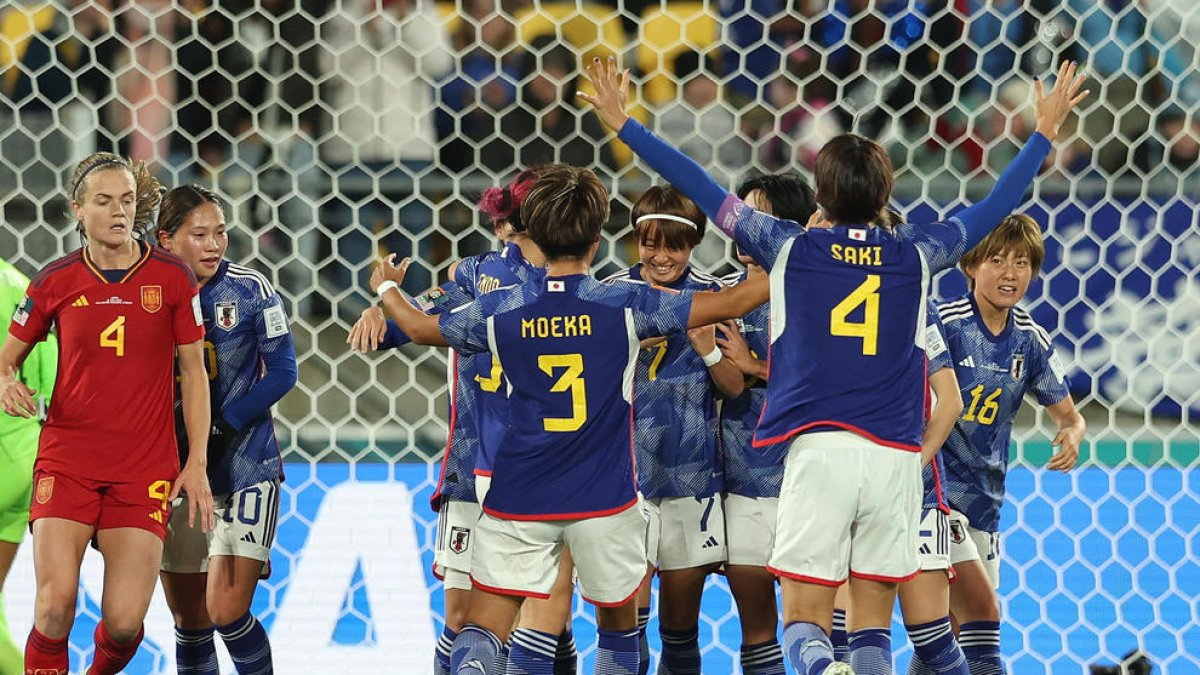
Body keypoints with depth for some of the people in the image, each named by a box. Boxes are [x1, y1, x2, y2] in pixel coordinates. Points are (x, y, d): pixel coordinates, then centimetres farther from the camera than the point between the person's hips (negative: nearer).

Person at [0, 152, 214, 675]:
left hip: (146, 470, 0)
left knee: (124, 622, -6)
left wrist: (197, 463, 0)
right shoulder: (56, 280, 1)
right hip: (66, 460, 0)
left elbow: (193, 371, 6)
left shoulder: (173, 277, 0)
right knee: (55, 603, -18)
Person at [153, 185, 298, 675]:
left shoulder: (250, 289, -6)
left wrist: (221, 427, -15)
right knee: (189, 621, 8)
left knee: (226, 611, -13)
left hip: (244, 467, -3)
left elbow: (281, 372, -7)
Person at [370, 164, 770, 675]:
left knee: (481, 632, -3)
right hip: (605, 499, 0)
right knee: (619, 621, 20)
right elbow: (731, 304, -3)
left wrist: (387, 289, 37)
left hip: (517, 502, 1)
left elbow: (420, 329, 16)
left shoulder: (499, 311, -2)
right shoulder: (626, 305, -7)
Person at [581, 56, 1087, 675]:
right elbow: (995, 206, 21)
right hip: (895, 457, 2)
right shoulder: (916, 254, 7)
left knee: (804, 619, -2)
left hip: (819, 449, -2)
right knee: (873, 625, 10)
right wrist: (1044, 132, 34)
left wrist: (623, 124, 17)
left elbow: (699, 188, 8)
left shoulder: (789, 248, 3)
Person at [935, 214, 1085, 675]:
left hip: (983, 499, 7)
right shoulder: (943, 323, -14)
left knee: (950, 627, 10)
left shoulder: (1031, 341, 5)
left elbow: (1069, 416, 11)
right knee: (981, 608, -20)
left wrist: (1072, 436, -11)